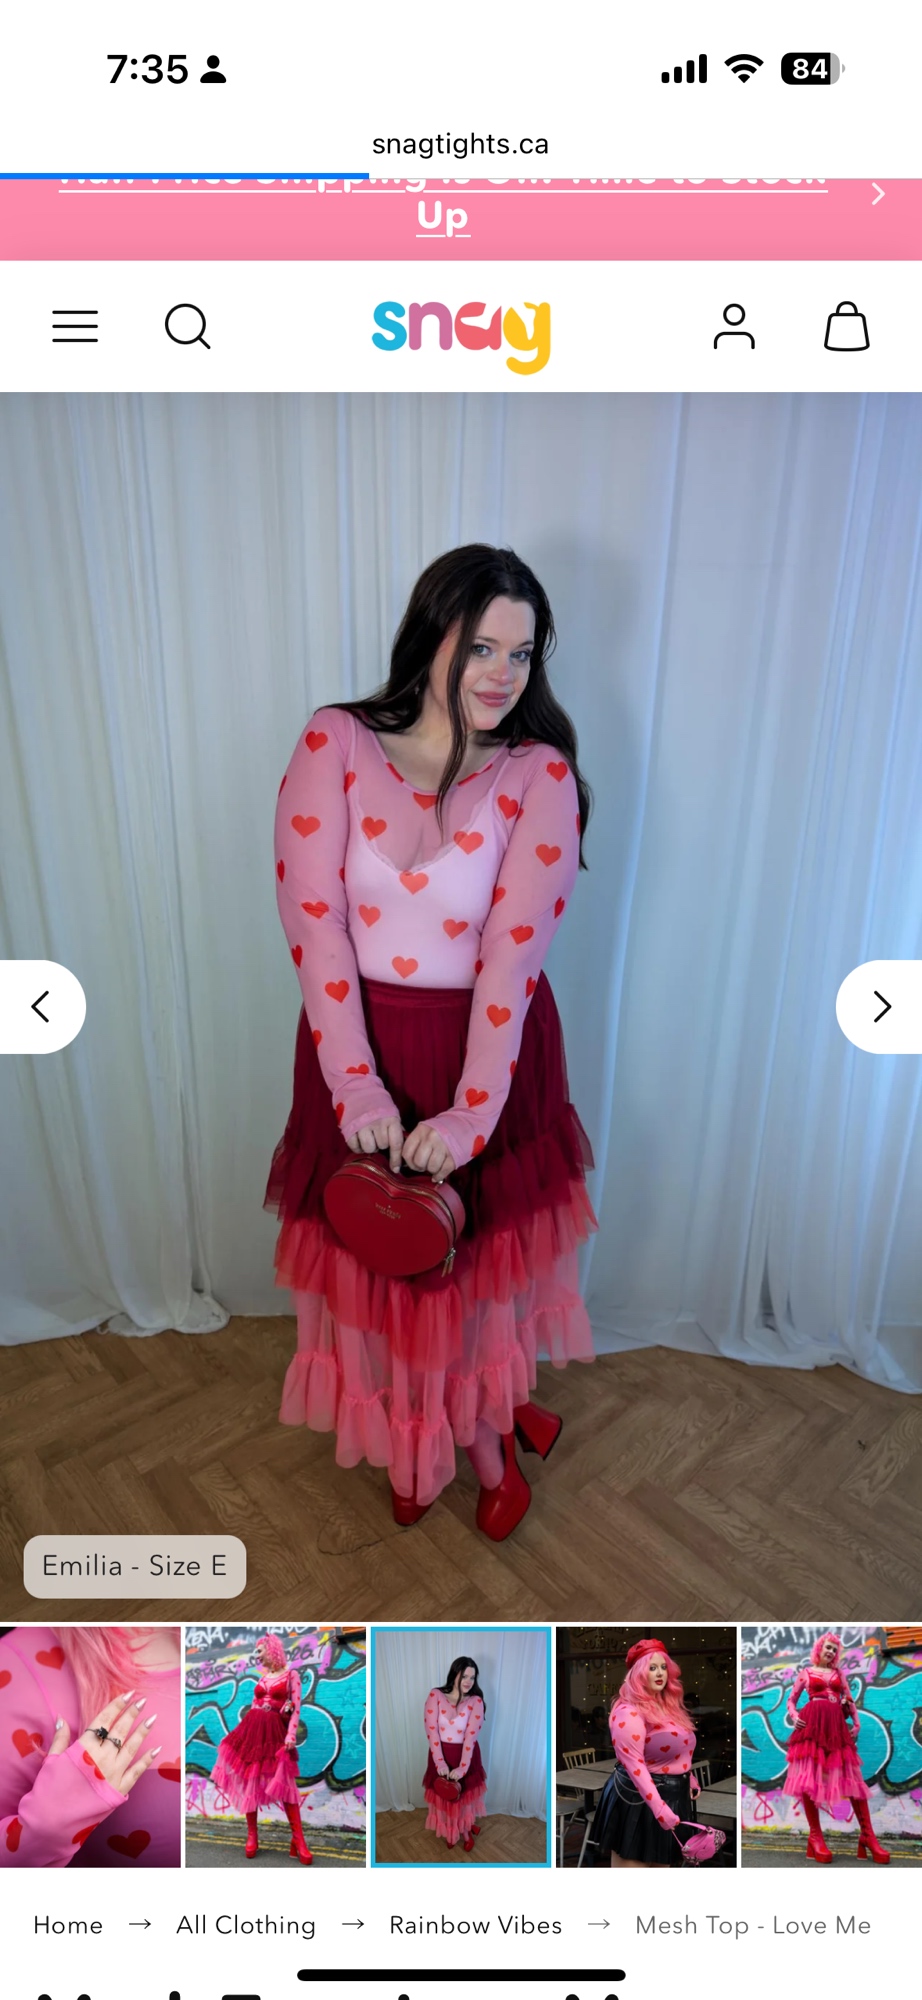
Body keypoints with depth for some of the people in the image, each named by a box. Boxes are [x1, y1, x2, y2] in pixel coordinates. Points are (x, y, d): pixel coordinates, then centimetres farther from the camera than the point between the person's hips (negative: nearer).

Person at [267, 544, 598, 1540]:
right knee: (379, 1254, 16)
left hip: (491, 1045, 0)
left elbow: (514, 953, -16)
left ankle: (484, 1424, 48)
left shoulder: (539, 775, -9)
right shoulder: (334, 745, -8)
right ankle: (410, 1437, 46)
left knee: (485, 1251, 16)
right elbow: (313, 921, -14)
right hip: (361, 1045, 1)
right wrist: (356, 1084, -21)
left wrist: (472, 1109, -22)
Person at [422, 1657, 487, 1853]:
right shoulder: (435, 1696, -13)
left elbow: (471, 1736, -18)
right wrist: (440, 1762, -22)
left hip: (466, 1755, 0)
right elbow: (432, 1730, -16)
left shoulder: (475, 1701, -13)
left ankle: (465, 1830, 45)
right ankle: (450, 1832, 42)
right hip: (441, 1755, 0)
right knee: (443, 1796, 14)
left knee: (466, 1797, 15)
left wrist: (462, 1767, -25)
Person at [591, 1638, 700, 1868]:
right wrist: (658, 1807, -30)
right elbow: (634, 1764, -26)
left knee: (664, 1862, 15)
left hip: (673, 1797, 9)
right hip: (639, 1799, -9)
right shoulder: (628, 1712, -20)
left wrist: (690, 1779, 19)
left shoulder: (670, 1706, 8)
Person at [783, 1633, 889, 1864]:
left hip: (837, 1725, 3)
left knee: (853, 1779, -4)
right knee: (809, 1778, -8)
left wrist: (856, 1723, 5)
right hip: (811, 1724, -3)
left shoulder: (839, 1673, 20)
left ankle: (867, 1836, -1)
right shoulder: (806, 1673, 12)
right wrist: (794, 1717, -6)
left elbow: (850, 1701, 20)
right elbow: (791, 1699, 13)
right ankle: (815, 1837, -4)